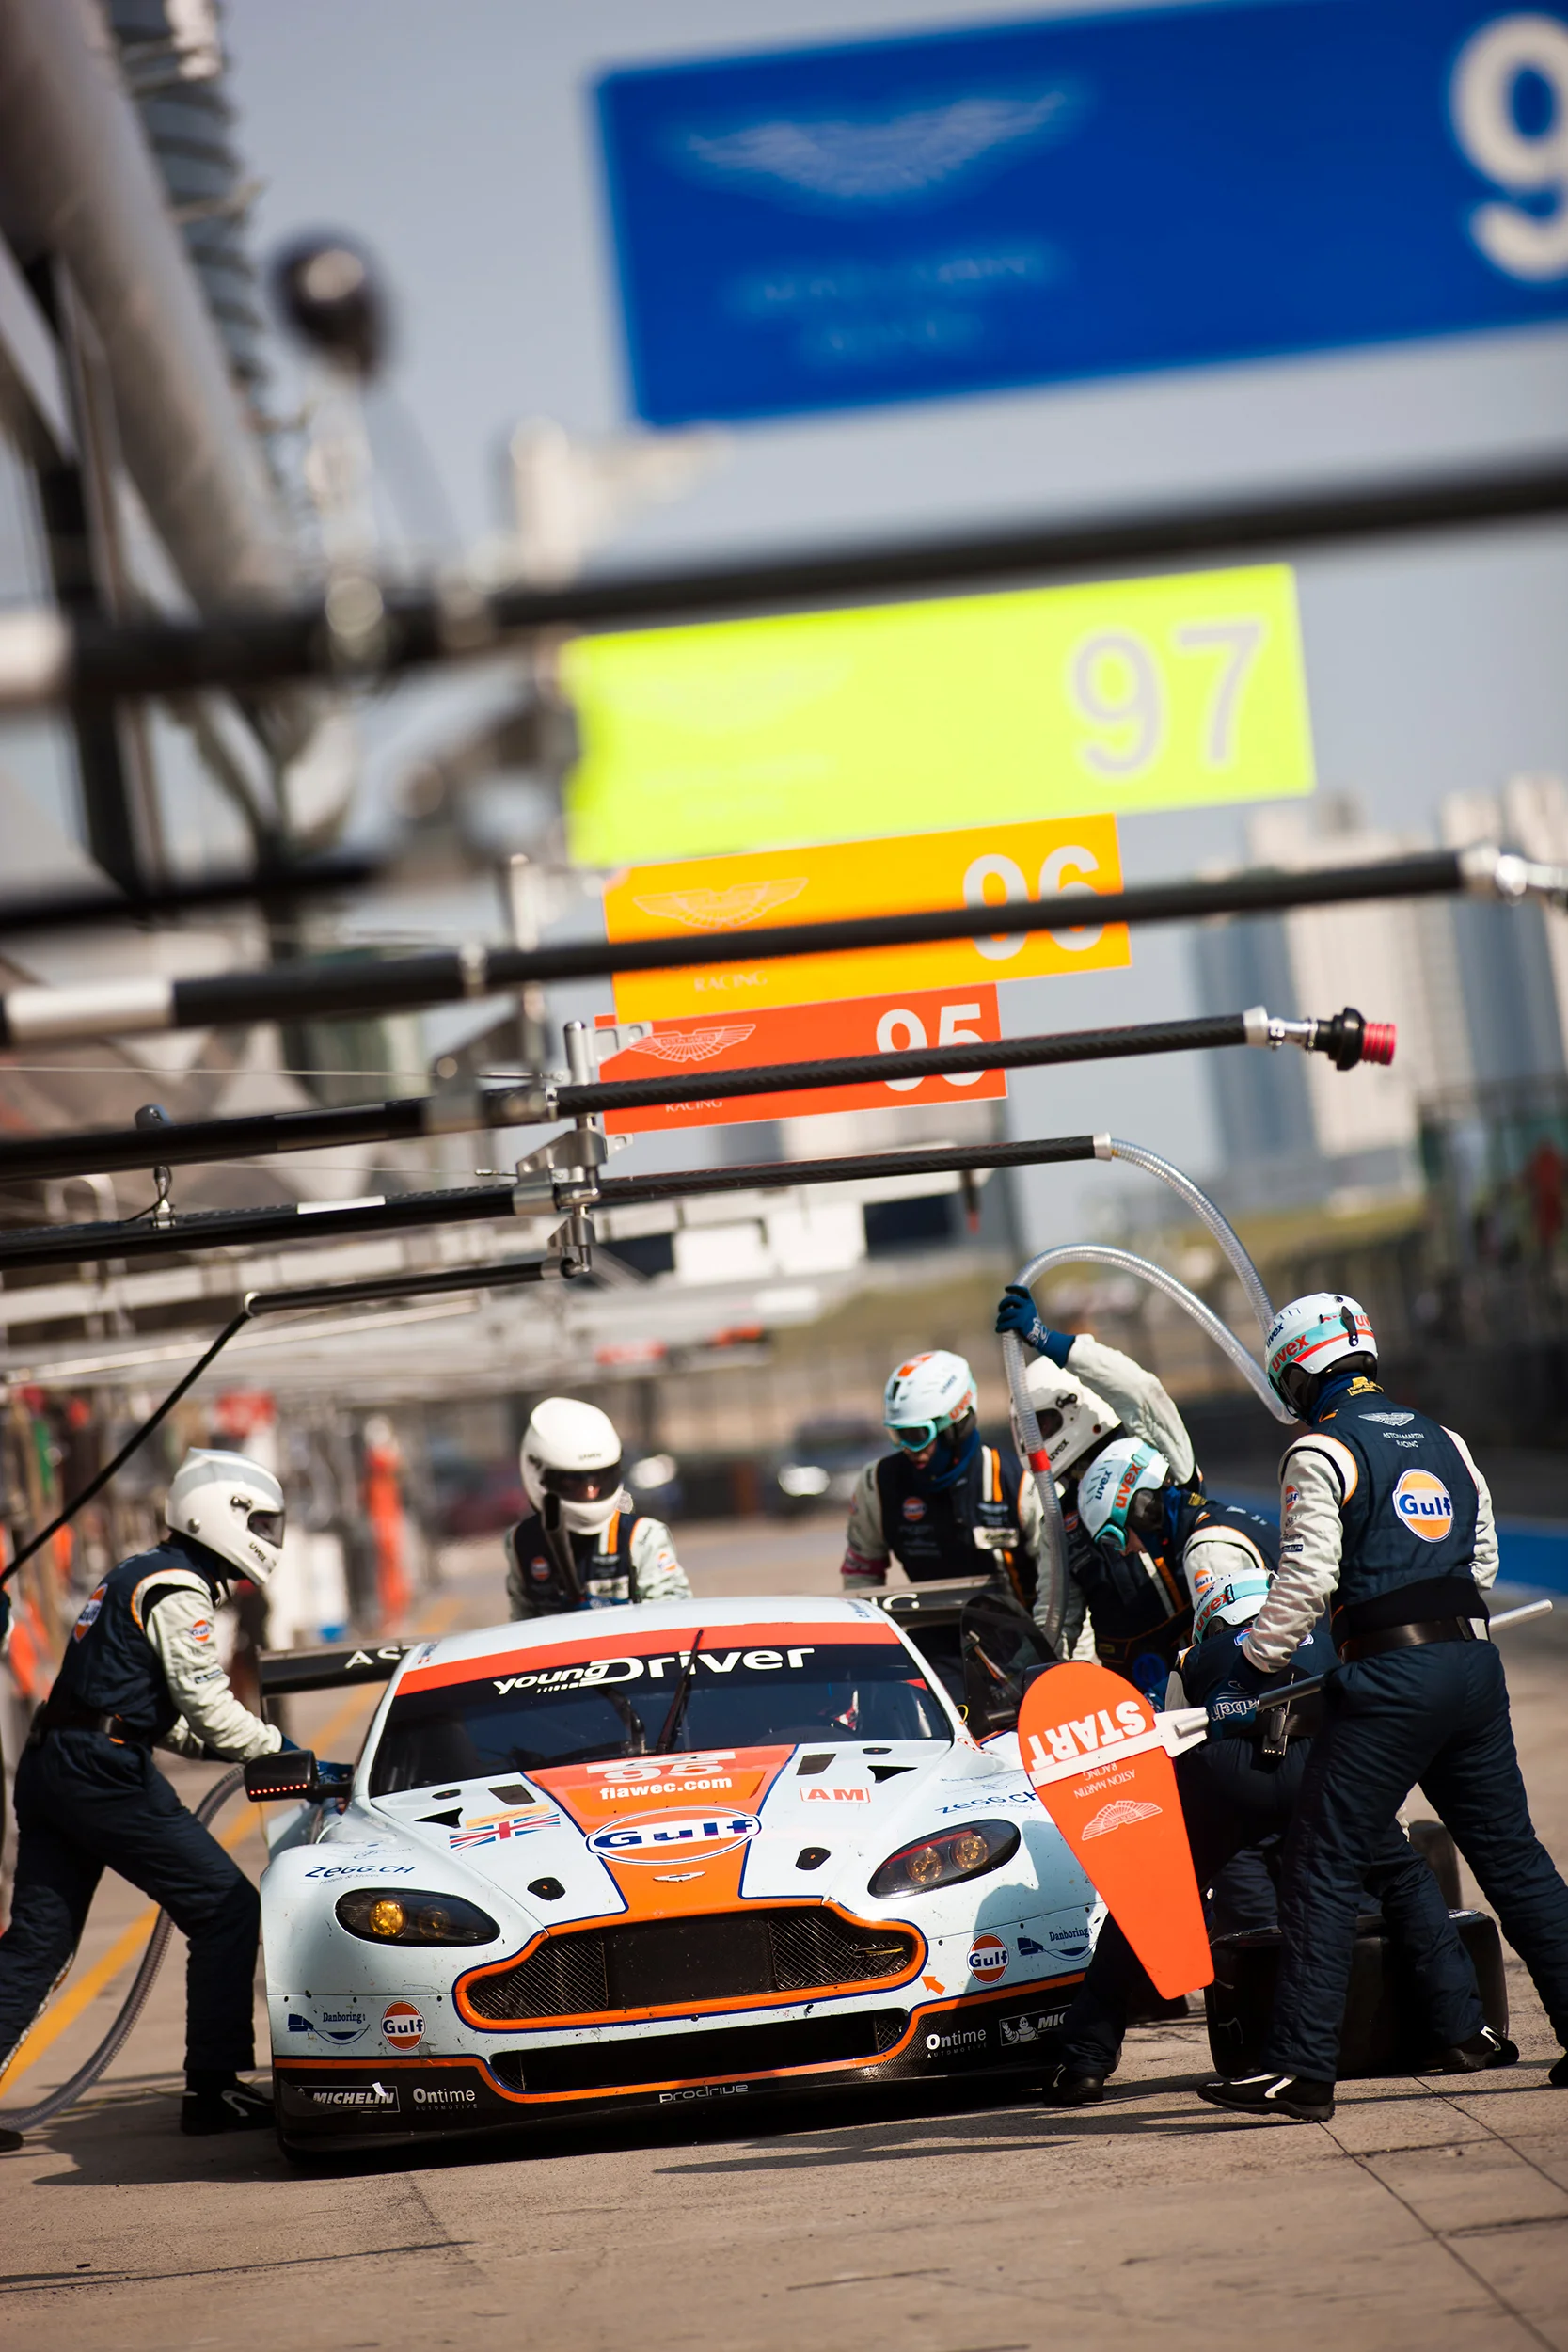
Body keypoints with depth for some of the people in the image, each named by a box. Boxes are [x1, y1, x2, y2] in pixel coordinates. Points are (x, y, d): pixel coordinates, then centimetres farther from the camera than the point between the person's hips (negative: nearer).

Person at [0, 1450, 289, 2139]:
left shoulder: (136, 1576, 22)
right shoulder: (178, 1590, -8)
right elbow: (207, 1708, -13)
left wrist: (253, 1748, 20)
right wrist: (286, 1754, -1)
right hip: (107, 1772, -10)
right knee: (225, 1909, -3)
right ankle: (213, 2089, -2)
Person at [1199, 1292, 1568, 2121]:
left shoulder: (1320, 1452, -5)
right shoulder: (1442, 1440, 15)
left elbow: (1307, 1578, -12)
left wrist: (1254, 1658, -2)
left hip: (1388, 1678, -7)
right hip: (1475, 1661, 7)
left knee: (1322, 1867, -3)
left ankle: (1302, 2068, -6)